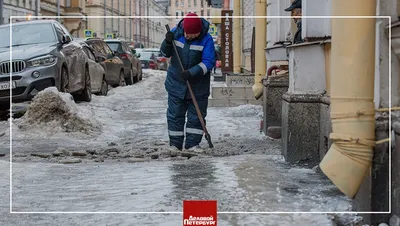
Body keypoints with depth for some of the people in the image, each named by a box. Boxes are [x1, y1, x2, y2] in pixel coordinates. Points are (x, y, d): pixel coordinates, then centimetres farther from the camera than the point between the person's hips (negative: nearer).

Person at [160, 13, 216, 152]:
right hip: (176, 83, 2)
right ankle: (175, 144, 14)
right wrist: (168, 42, -18)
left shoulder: (206, 39, -14)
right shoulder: (176, 32, -5)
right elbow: (165, 53, 4)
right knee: (175, 115, 5)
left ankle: (192, 144, 13)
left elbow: (209, 62, -19)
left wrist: (191, 72, -31)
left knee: (196, 116, 4)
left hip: (198, 85, -2)